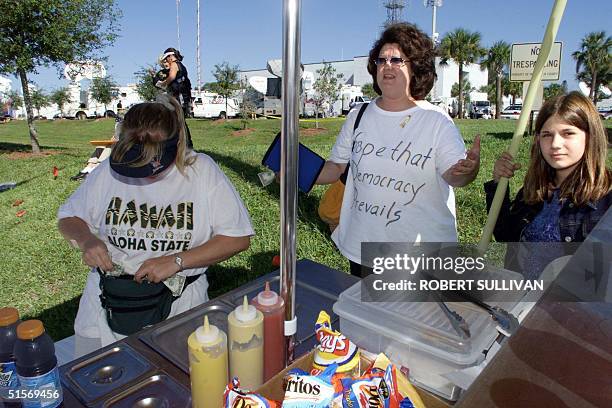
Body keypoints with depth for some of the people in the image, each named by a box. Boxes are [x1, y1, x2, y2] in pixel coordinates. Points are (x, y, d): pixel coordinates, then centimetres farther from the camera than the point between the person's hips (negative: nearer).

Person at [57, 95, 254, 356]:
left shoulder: (202, 171, -10)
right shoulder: (109, 171, -2)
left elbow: (238, 238, -11)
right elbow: (68, 218, 13)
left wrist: (177, 261, -18)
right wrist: (86, 240, -10)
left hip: (178, 304, -2)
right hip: (107, 303, 3)